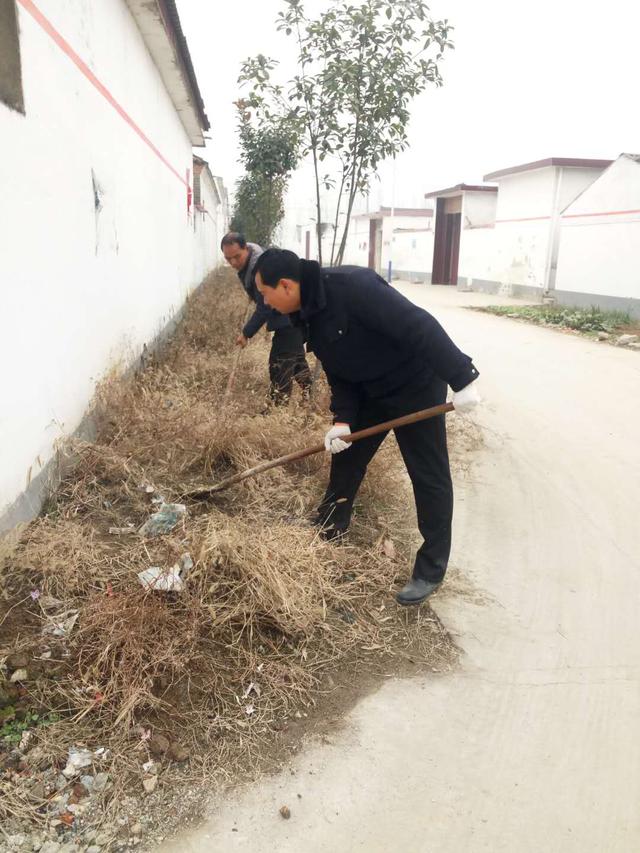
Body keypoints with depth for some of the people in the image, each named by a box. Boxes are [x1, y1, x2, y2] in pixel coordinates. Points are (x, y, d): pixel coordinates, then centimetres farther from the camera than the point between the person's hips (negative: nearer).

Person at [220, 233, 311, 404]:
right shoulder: (246, 262, 2)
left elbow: (264, 308, -26)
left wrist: (246, 333, -20)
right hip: (294, 316, 11)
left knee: (280, 364, -10)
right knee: (295, 358, 19)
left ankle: (278, 406, -4)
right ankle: (309, 396, 30)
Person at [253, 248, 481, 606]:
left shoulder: (351, 286, -30)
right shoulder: (308, 315, -1)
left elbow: (419, 326, -32)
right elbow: (339, 374, 4)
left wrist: (461, 379, -33)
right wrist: (342, 419, -9)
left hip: (417, 385, -8)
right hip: (369, 390, 9)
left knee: (429, 477, 1)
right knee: (345, 459, 16)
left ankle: (431, 570, 14)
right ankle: (326, 535, 36)